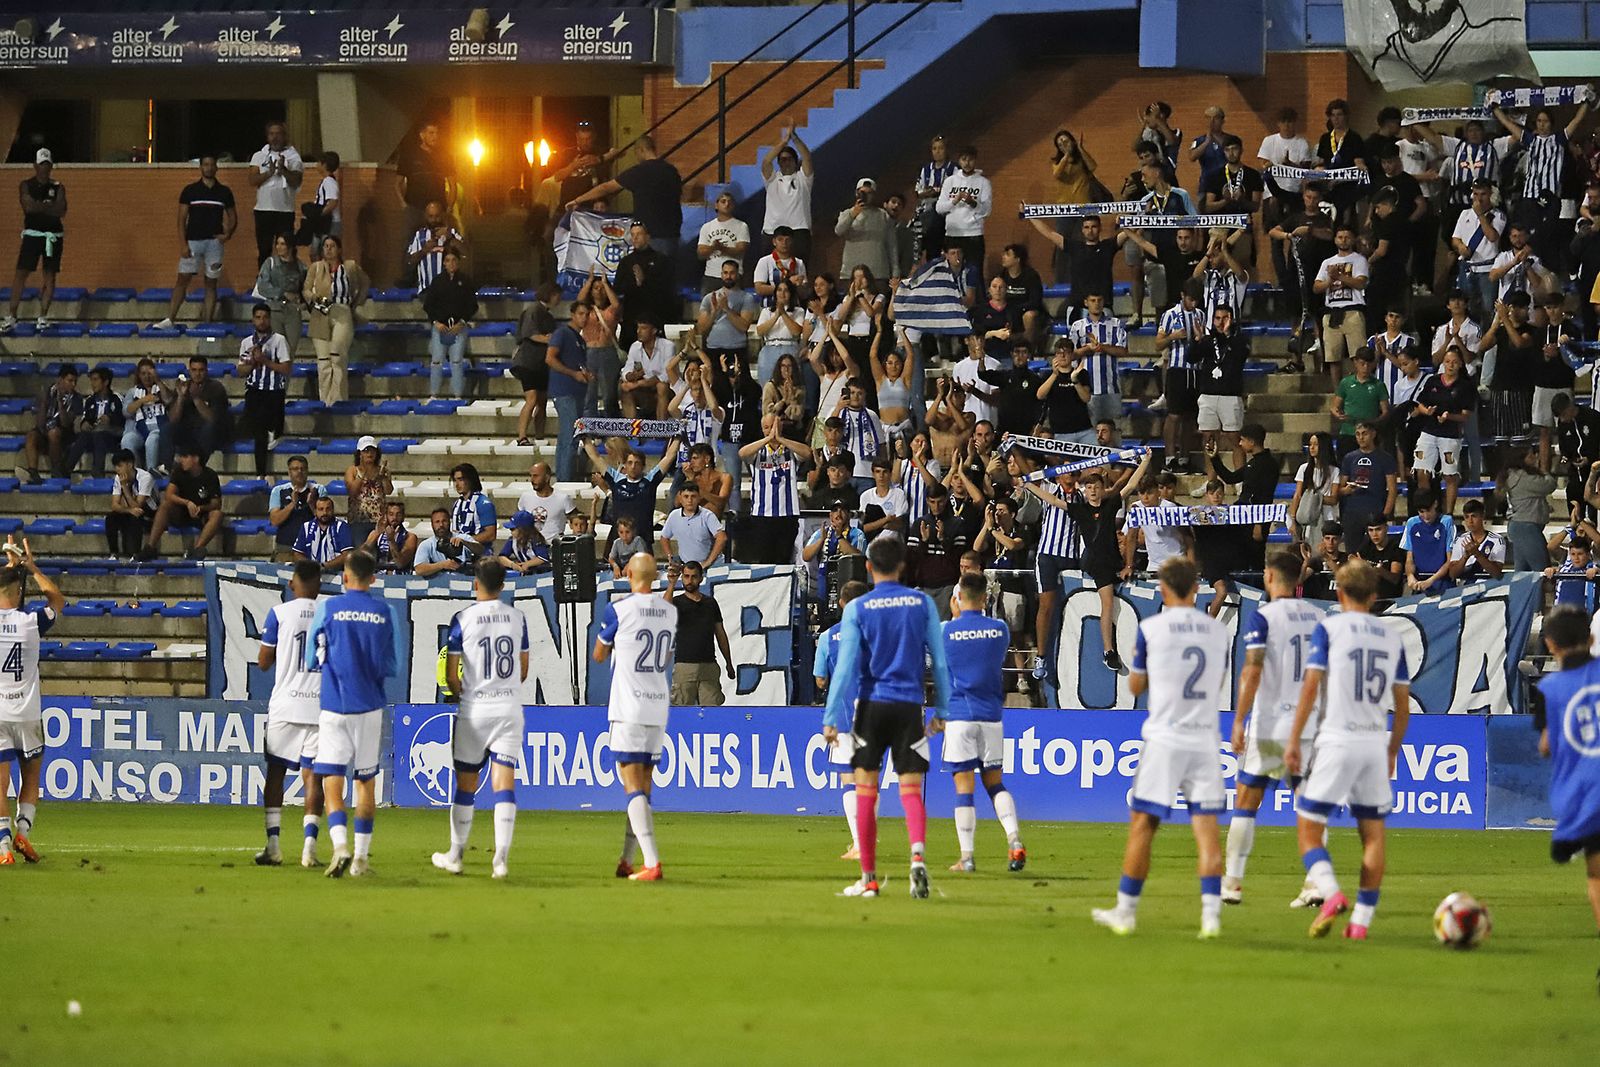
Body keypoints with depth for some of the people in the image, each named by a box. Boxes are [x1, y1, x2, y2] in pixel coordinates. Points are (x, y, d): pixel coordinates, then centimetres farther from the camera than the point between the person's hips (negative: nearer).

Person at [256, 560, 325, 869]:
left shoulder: (279, 614, -3)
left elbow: (263, 661, 2)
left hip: (285, 705, -1)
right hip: (321, 706, 1)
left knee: (275, 772, 9)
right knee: (312, 775, 3)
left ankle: (272, 844, 4)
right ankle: (309, 842, -9)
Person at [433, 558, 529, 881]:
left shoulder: (463, 619, -7)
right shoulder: (518, 617, 4)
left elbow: (451, 675, -5)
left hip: (474, 710, -2)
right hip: (510, 709, 2)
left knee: (465, 784, 10)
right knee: (504, 783, -2)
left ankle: (455, 856, 19)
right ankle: (500, 859, -11)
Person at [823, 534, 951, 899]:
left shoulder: (858, 609, -3)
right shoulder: (923, 604, 3)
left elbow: (845, 667, -6)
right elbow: (939, 661, 5)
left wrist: (831, 717, -4)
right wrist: (942, 708, 13)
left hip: (871, 705, -1)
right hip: (909, 705, 1)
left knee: (866, 792, 7)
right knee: (911, 790, 0)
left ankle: (869, 878, 9)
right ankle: (917, 854, -27)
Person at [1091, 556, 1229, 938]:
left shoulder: (1151, 628, -4)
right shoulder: (1218, 631, 6)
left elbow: (1136, 686, 7)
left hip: (1165, 739, -3)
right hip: (1206, 741, 3)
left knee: (1142, 825, 5)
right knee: (1206, 828, 1)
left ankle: (1126, 912, 10)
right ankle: (1211, 916, -8)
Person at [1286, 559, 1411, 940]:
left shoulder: (1329, 628, -1)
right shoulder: (1392, 637, 11)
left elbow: (1311, 687, -7)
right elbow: (1403, 703, 13)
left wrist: (1294, 741, -4)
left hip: (1336, 740, -4)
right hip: (1375, 744, 4)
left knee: (1308, 826, 1)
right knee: (1372, 832, 9)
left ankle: (1331, 893, -22)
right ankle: (1361, 919, 5)